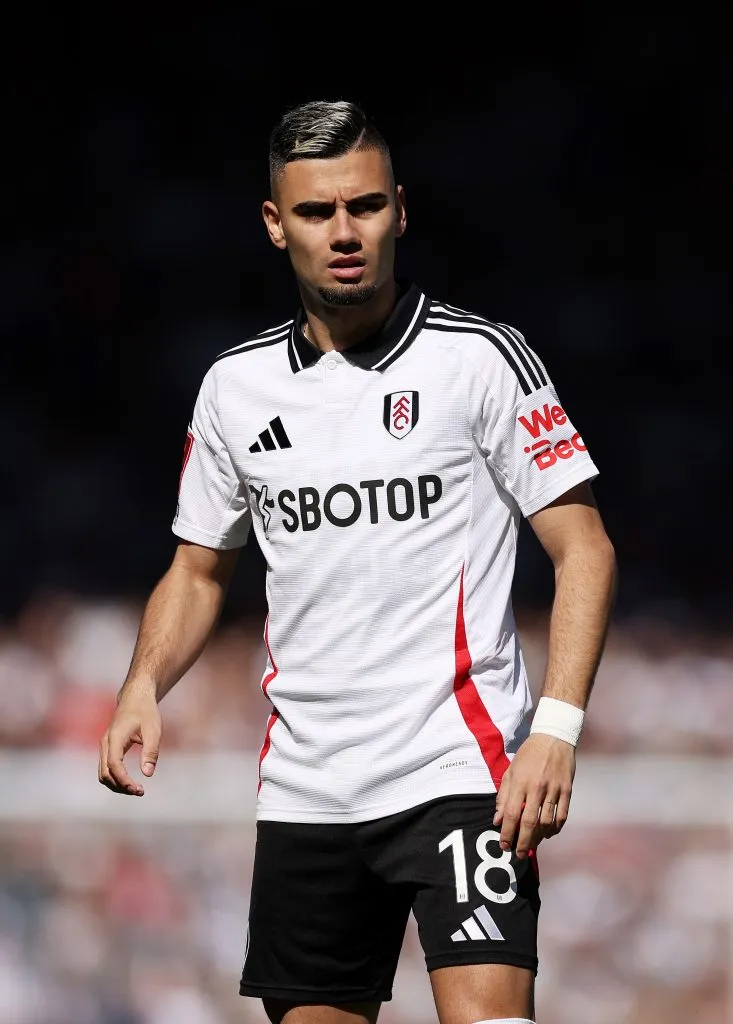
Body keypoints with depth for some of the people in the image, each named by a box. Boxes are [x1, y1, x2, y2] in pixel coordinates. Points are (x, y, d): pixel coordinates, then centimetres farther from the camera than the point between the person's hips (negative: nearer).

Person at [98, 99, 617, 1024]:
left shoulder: (479, 358, -3)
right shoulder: (235, 386, 10)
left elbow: (584, 549, -4)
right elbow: (199, 570, 21)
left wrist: (556, 728, -15)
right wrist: (144, 687, 2)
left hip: (462, 768, -5)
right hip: (304, 793, 5)